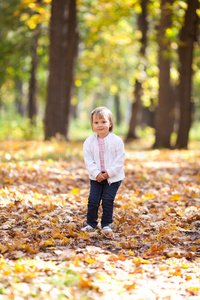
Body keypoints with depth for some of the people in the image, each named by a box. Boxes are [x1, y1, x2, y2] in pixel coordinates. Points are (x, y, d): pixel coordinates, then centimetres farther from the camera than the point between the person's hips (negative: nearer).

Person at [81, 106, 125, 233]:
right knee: (93, 200, -2)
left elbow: (119, 159, -9)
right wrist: (96, 173, -15)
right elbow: (88, 160, -3)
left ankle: (106, 224, 10)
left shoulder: (117, 141, -9)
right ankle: (91, 223, 13)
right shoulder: (89, 141, -2)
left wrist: (109, 173, -15)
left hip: (113, 177, -2)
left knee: (108, 200, -4)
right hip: (96, 177, 2)